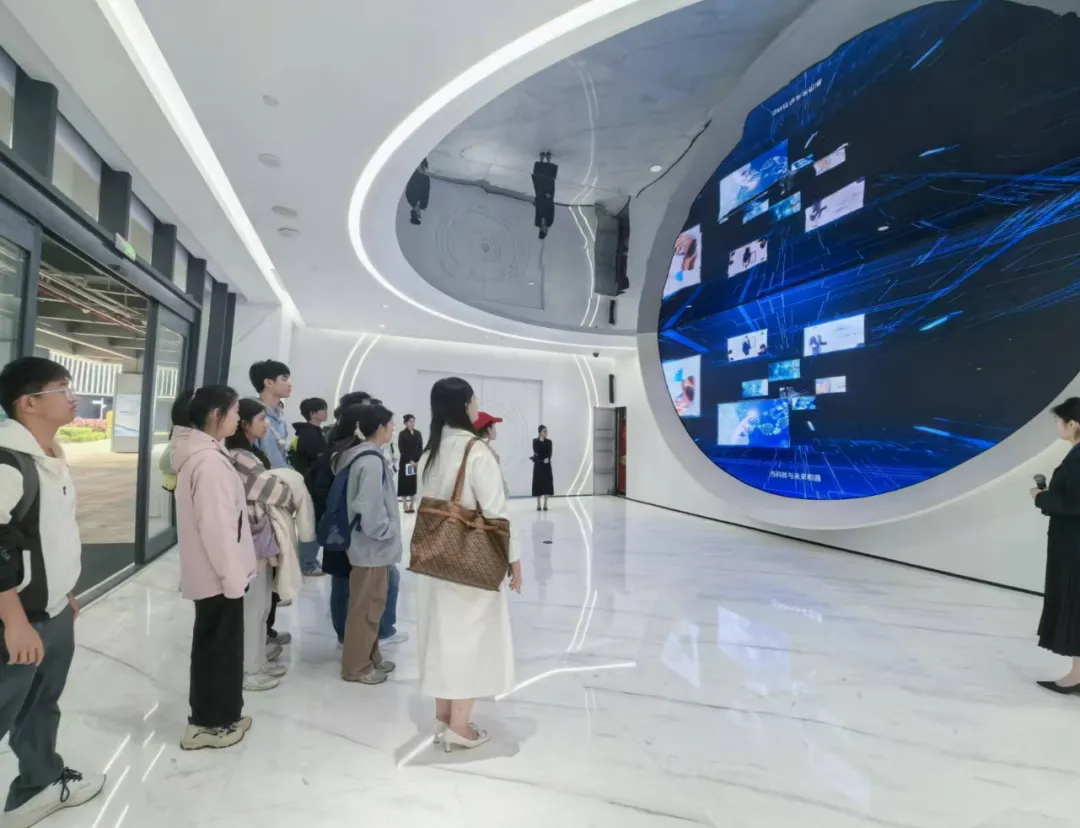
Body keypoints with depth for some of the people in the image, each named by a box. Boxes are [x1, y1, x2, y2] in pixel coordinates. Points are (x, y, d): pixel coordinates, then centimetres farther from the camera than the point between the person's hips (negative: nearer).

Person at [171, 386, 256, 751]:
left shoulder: (202, 453, 8)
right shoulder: (209, 461, -24)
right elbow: (216, 525, -25)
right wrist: (232, 575, -19)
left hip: (210, 570, 10)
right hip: (218, 573, -10)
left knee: (213, 644, 20)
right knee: (220, 647, 6)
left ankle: (211, 717, 35)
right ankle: (210, 723, 23)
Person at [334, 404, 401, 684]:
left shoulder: (363, 455, 9)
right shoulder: (372, 461, -21)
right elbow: (369, 508, -26)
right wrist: (388, 531, -12)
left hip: (372, 544, 10)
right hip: (372, 545, -10)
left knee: (372, 603, 19)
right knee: (366, 606, 3)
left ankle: (371, 657, 32)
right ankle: (357, 666, 16)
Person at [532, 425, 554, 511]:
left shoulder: (549, 442, 4)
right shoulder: (535, 441, -2)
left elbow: (550, 453, -8)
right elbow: (536, 451, -16)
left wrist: (547, 459, -25)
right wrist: (541, 441, -17)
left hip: (546, 464, 2)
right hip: (538, 465, -2)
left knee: (547, 483, 1)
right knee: (538, 483, 0)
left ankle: (545, 504, 10)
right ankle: (538, 504, 10)